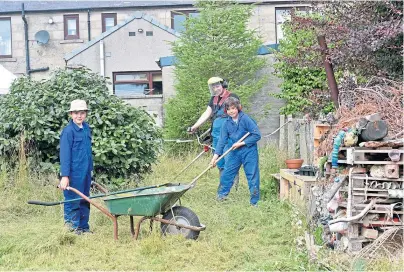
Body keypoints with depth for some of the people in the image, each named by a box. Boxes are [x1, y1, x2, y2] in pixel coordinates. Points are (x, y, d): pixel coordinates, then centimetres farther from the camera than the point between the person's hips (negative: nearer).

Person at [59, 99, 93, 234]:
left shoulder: (86, 128, 9)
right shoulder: (68, 131, -12)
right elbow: (65, 155, -14)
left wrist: (90, 169, 17)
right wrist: (64, 176, -18)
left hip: (86, 172, 7)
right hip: (74, 174, -7)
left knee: (85, 201, 14)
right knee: (73, 202, 1)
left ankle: (84, 227, 24)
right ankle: (73, 228, 10)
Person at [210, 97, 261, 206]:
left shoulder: (245, 119, -15)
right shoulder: (227, 123, 0)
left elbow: (257, 135, -17)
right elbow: (222, 140, -2)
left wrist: (241, 143, -16)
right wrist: (216, 155, -11)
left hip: (249, 151, -5)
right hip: (235, 152, 5)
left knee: (252, 175, 0)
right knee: (227, 173, 9)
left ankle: (254, 201, 9)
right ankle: (221, 195, 27)